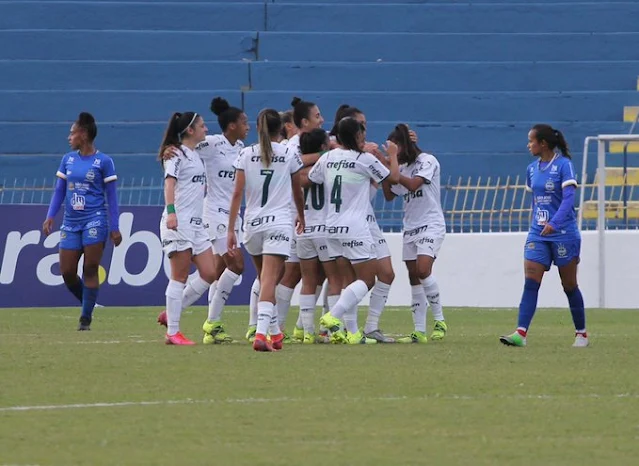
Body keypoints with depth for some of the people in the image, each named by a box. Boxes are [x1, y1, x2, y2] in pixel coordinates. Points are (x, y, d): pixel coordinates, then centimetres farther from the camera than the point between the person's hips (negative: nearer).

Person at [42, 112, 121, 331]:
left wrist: (114, 227, -4)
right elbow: (59, 190, 14)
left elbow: (111, 195, -1)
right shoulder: (68, 159, 10)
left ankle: (86, 319, 0)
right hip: (71, 222, 5)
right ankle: (88, 306, 22)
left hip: (95, 220, -5)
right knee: (67, 272, 0)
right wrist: (50, 217, 2)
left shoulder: (103, 161, -3)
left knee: (90, 270, -6)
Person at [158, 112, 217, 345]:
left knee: (209, 273, 3)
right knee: (180, 277, -6)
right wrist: (171, 211, -32)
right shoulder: (176, 154, -7)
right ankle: (173, 332, -2)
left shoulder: (196, 156, 20)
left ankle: (172, 313, 14)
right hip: (178, 221, -9)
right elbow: (170, 182, -20)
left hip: (196, 223, 9)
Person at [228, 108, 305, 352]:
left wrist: (231, 230, 2)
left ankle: (275, 333, 27)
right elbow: (297, 193, 13)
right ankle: (261, 333, -28)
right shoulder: (289, 155, 2)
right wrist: (301, 218, 32)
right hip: (279, 222, -3)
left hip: (252, 223, 3)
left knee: (266, 280, 20)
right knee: (269, 281, -11)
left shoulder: (246, 155, 4)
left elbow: (237, 193, -1)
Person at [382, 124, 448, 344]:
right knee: (414, 279, 2)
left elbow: (413, 184, -20)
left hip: (431, 224, -8)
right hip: (410, 228, 8)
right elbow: (389, 195, 17)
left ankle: (440, 321, -14)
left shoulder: (427, 161, -6)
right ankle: (419, 331, 2)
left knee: (423, 269, -24)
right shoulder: (403, 168, 16)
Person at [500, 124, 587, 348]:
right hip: (538, 234, 5)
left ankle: (581, 334, 18)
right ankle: (521, 333, -15)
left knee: (569, 285, 4)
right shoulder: (532, 169, 10)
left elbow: (568, 198, -19)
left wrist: (554, 223, -31)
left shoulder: (564, 165, -10)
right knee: (530, 283, -8)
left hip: (563, 234, -5)